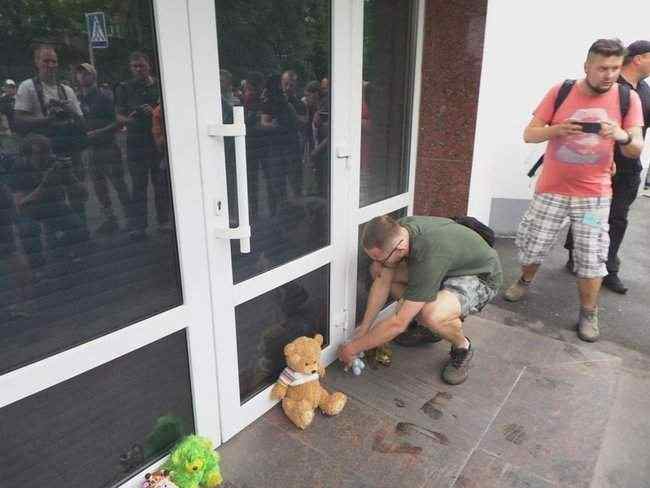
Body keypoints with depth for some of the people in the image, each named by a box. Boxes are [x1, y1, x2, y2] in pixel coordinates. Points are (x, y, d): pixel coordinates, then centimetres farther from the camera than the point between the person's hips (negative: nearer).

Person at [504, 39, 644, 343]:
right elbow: (529, 134, -3)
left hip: (594, 194, 0)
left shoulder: (628, 99, -2)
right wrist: (556, 129, -23)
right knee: (532, 246, 10)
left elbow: (636, 151, -2)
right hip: (551, 190, 0)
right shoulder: (561, 92, -5)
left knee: (591, 258, 3)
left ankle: (588, 314, 20)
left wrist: (623, 136, -25)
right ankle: (525, 282, 39)